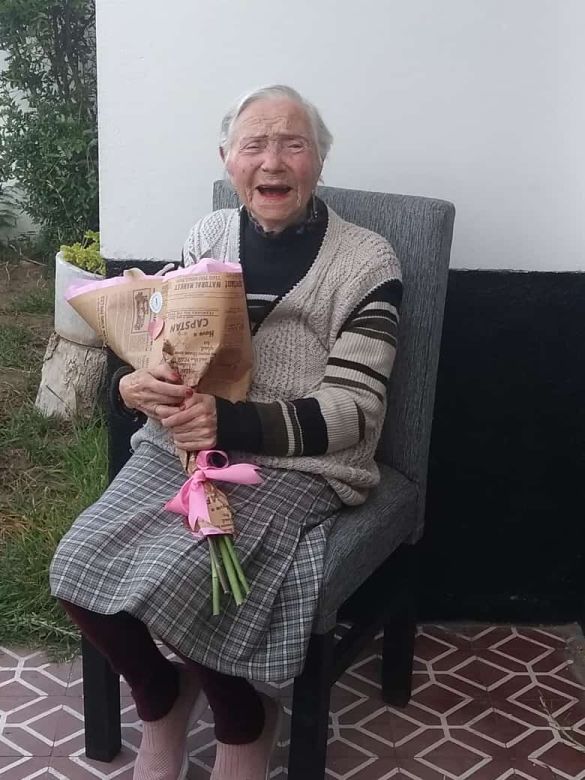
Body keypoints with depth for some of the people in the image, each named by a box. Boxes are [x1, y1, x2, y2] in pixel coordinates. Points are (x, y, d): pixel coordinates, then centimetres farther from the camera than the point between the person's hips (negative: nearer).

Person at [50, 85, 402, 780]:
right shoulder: (209, 236, 8)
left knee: (173, 579, -26)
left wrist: (228, 421, -25)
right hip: (181, 445, 5)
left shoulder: (365, 262, -7)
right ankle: (161, 699, 13)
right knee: (78, 568, -17)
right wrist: (135, 383, -14)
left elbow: (352, 410, -12)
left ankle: (245, 723, 6)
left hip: (295, 467, -4)